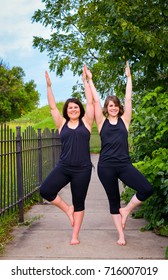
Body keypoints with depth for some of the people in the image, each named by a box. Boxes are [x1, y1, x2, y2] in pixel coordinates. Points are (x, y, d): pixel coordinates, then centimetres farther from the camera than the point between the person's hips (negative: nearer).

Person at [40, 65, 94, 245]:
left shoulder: (86, 122, 4)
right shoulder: (62, 124, 8)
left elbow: (90, 103, 0)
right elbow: (52, 107, 5)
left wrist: (85, 82, 0)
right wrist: (49, 86, 0)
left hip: (82, 169, -2)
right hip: (63, 167, 2)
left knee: (79, 203, 6)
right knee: (45, 191, -14)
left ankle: (75, 236, 19)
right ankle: (67, 209, 11)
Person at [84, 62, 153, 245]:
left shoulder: (124, 120, 9)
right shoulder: (102, 122, 6)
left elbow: (128, 98, 10)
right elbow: (95, 100, 4)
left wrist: (129, 77, 15)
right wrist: (89, 79, 8)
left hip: (124, 164, 2)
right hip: (106, 166, -1)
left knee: (147, 189, -15)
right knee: (114, 201, 5)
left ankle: (126, 210, 9)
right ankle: (121, 235, 18)